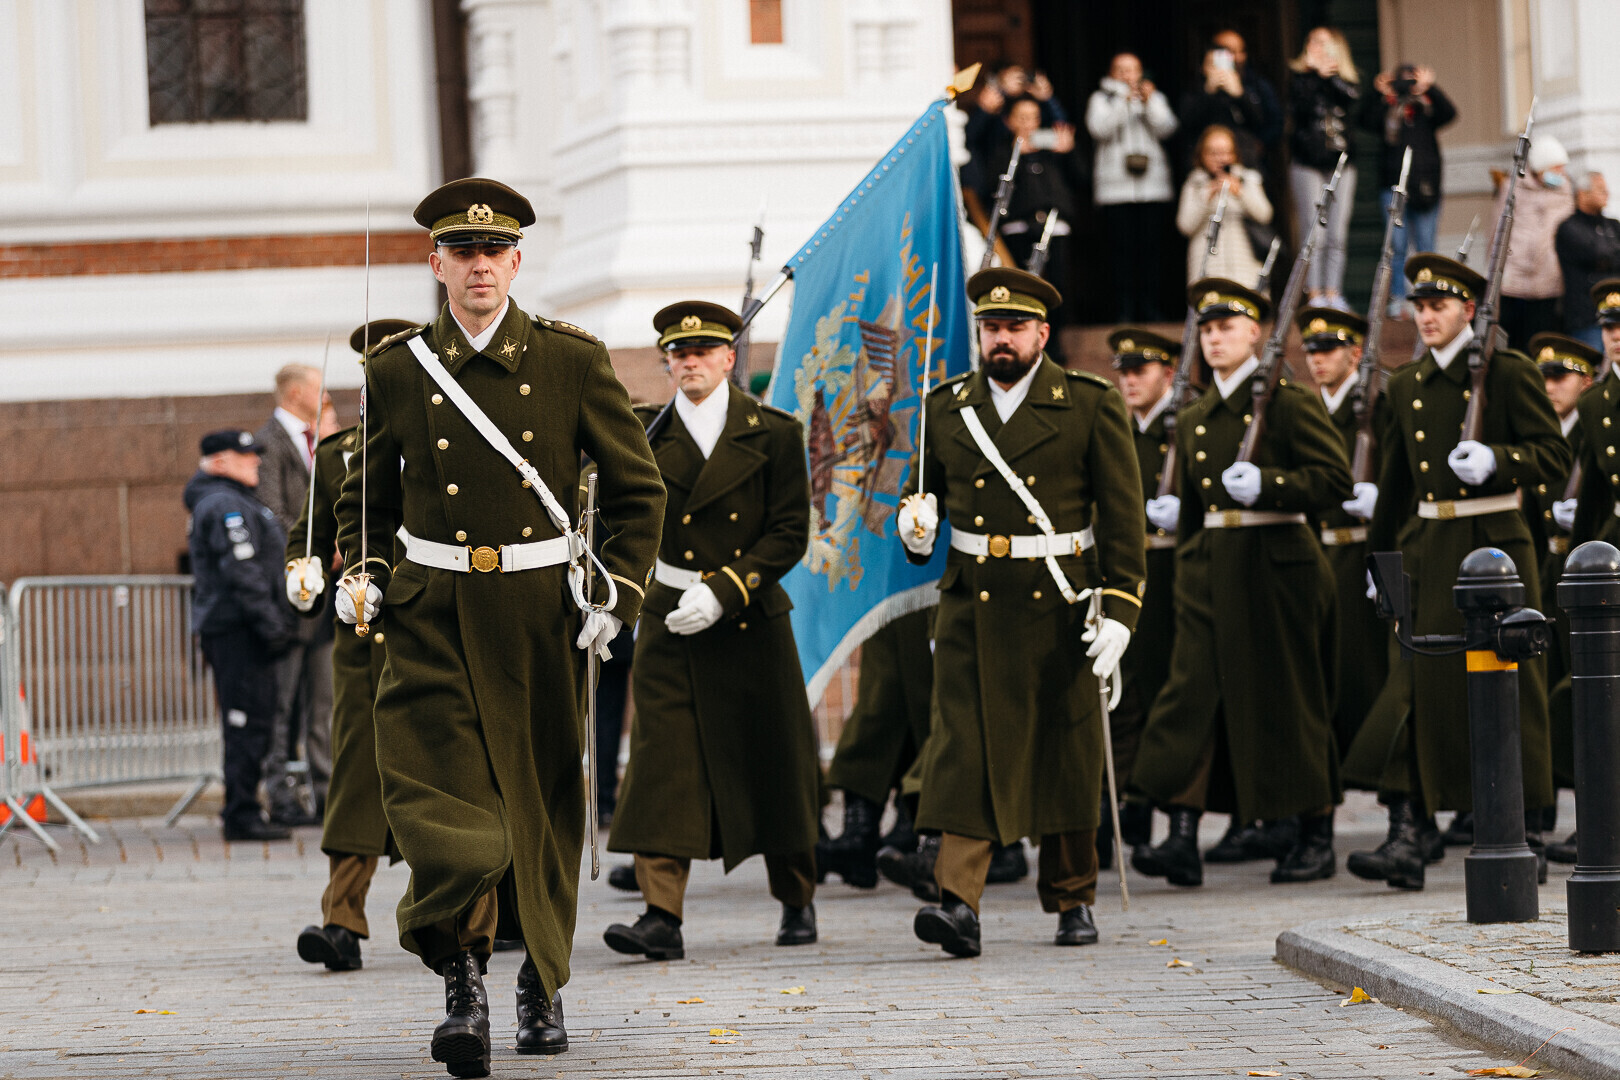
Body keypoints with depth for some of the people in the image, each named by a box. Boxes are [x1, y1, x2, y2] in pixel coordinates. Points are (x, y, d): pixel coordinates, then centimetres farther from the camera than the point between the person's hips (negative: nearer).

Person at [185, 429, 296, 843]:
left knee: (247, 722, 13)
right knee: (248, 719, -11)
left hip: (228, 627, 11)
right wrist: (271, 623, -21)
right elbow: (241, 571, -21)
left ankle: (241, 812, 17)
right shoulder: (226, 505, -13)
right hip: (236, 626, -11)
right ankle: (242, 814, -11)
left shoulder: (216, 500, 22)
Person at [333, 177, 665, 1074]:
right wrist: (358, 573, 1)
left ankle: (543, 978, 26)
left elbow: (638, 489, 6)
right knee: (431, 781, -17)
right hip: (433, 612, 0)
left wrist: (619, 596, -3)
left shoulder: (572, 361, 1)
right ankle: (464, 980, -20)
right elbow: (367, 492, 18)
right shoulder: (398, 370, 4)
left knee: (541, 795, 7)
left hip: (539, 609, 0)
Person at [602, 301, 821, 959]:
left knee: (771, 769, 9)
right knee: (662, 763, -11)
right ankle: (662, 917, -16)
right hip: (669, 623, 1)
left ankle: (796, 900, 28)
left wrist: (722, 591, -15)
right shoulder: (647, 436, 5)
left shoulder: (773, 434, -1)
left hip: (751, 625, -1)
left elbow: (790, 533, -5)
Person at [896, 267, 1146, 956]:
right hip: (972, 607, 1)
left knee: (1066, 756, 7)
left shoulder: (1092, 406, 0)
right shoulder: (947, 407, 9)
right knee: (965, 746, -11)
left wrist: (1119, 608, -10)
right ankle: (959, 903, -19)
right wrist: (915, 521, -6)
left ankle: (1073, 899, 22)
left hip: (1060, 608, -1)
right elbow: (923, 491, 19)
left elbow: (1122, 513, -2)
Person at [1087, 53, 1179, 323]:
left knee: (1150, 249, -2)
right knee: (1121, 250, -6)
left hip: (1152, 187, 2)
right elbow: (1099, 129, -8)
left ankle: (1151, 308, 4)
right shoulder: (1101, 99, 11)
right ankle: (1124, 312, -4)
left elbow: (1165, 128, 0)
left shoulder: (1154, 97, 17)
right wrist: (1124, 101, -15)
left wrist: (1150, 101, -12)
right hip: (1114, 187, -2)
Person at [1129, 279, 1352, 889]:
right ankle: (1183, 839, -14)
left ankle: (1317, 839, 12)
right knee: (1192, 694, -8)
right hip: (1209, 575, 5)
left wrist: (1265, 485, -21)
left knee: (1290, 702, 1)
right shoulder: (1193, 421, 16)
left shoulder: (1288, 403, -3)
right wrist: (1187, 574, 18)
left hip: (1277, 569, -5)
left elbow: (1336, 479, -10)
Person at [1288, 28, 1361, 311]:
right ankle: (1314, 294, -5)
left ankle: (1333, 293, 2)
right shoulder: (1301, 78, 7)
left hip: (1341, 161, 2)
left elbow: (1353, 96, -9)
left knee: (1337, 235, 0)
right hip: (1307, 162, -2)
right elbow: (1298, 106, -11)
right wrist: (1316, 73, -12)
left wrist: (1329, 75, -14)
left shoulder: (1346, 79, 13)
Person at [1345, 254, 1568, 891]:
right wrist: (1381, 557, 18)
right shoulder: (1406, 387, 13)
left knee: (1509, 687, 1)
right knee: (1418, 684, -4)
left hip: (1495, 548, -5)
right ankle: (1406, 839, -9)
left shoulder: (1509, 373, -3)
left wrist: (1495, 460, -22)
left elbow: (1555, 456, -6)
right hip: (1428, 552, 5)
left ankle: (1526, 837, 12)